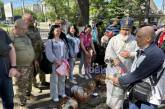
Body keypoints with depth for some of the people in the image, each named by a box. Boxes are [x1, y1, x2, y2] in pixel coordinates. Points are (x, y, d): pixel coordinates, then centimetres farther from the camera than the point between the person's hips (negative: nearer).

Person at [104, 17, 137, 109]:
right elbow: (109, 50, -12)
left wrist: (130, 54, -18)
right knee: (111, 88, 11)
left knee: (120, 90, 10)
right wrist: (114, 58, -30)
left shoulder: (135, 40, 2)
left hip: (126, 70, 0)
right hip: (113, 69, 1)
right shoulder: (114, 39, 3)